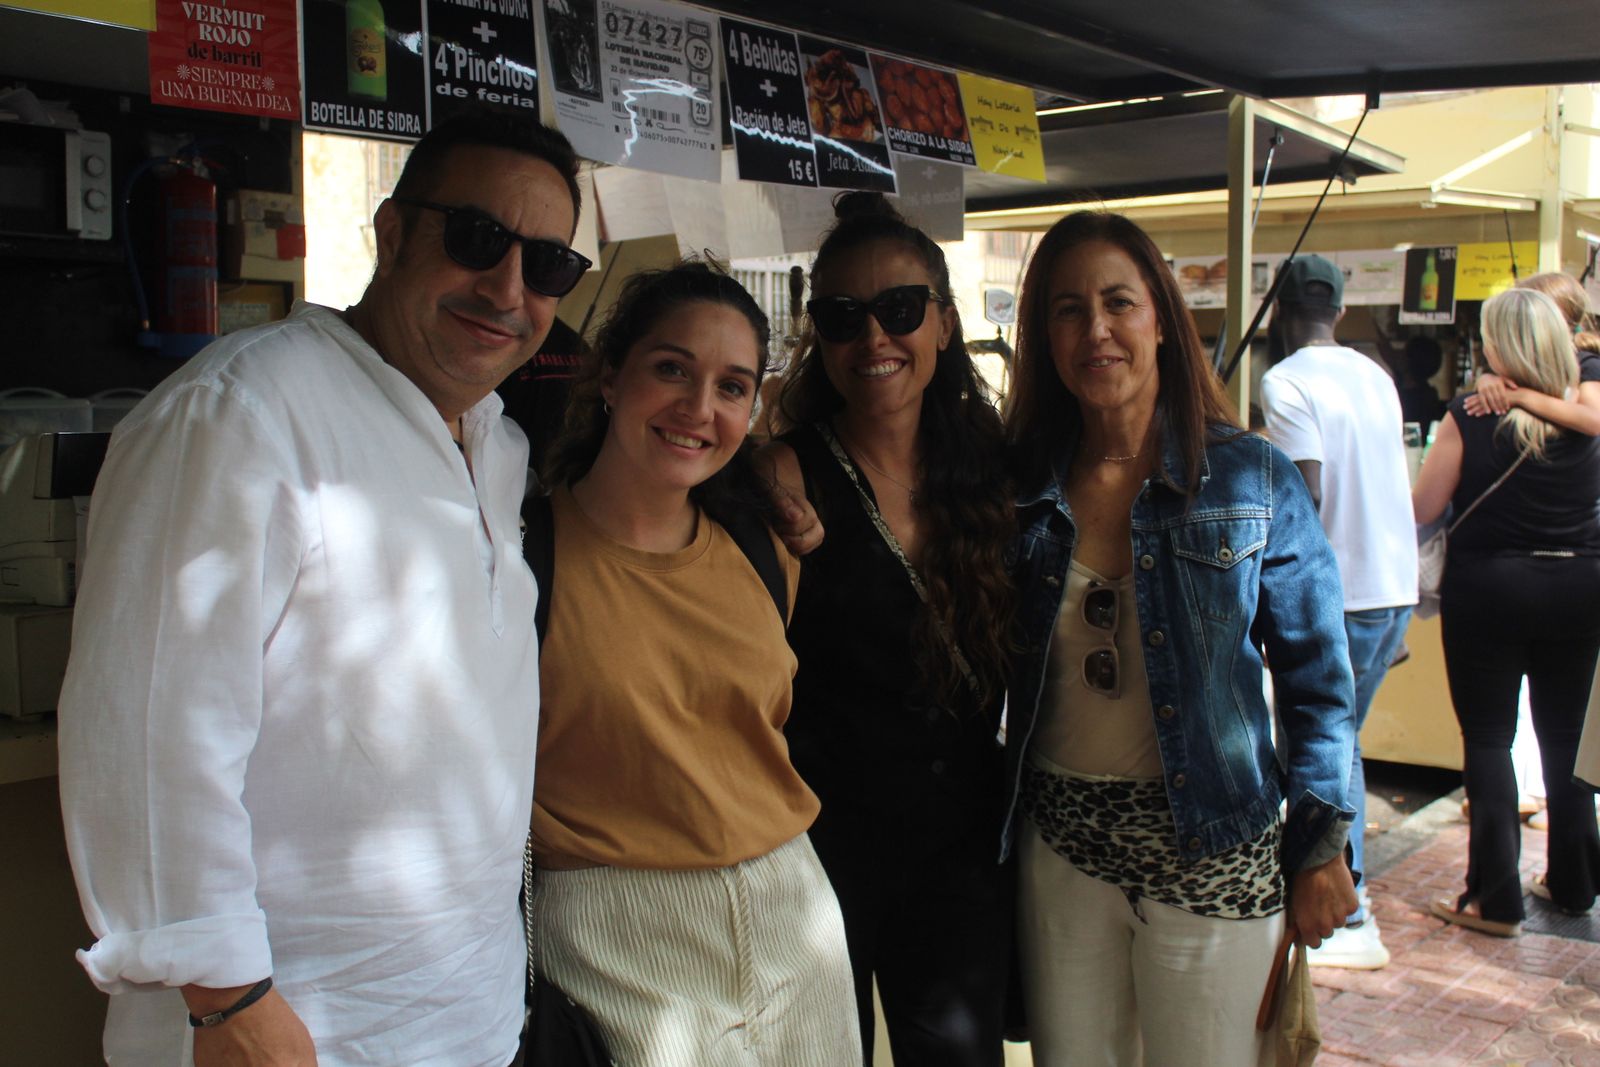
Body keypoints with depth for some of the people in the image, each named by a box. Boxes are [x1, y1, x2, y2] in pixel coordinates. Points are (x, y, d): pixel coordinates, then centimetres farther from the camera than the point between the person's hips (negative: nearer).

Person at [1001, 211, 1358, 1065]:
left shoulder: (1253, 480, -6)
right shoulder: (1021, 483, 0)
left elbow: (1317, 677, -3)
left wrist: (1320, 847, -4)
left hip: (1211, 850, -2)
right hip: (1059, 842, 2)